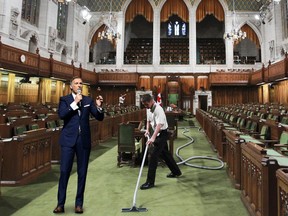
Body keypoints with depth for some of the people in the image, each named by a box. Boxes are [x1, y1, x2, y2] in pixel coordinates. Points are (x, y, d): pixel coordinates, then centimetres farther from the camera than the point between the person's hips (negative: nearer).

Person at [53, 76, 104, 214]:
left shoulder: (88, 100, 7)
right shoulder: (65, 99, 4)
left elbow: (100, 118, 2)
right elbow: (61, 115, -13)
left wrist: (99, 106, -16)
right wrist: (75, 102, -15)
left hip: (84, 140, 2)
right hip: (68, 139, -1)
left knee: (82, 172, 8)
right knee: (64, 171, 1)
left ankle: (79, 203, 21)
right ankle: (60, 203, 16)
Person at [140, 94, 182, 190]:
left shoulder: (158, 109, -25)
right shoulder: (148, 109, 3)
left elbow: (159, 124, -36)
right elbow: (149, 120, 18)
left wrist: (153, 138, -46)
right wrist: (147, 130, 1)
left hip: (162, 134, -9)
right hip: (157, 134, 9)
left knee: (153, 156, -10)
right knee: (165, 153, 21)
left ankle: (150, 182, -2)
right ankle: (176, 172, 40)